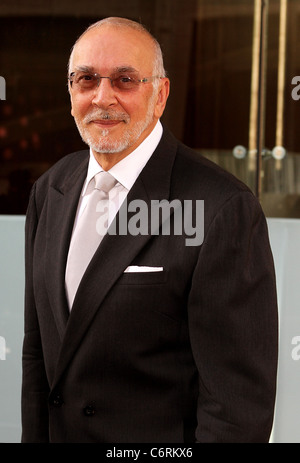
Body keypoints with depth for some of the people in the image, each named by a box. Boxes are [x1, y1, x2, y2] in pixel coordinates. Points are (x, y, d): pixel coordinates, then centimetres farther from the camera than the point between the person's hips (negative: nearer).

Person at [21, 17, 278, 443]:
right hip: (58, 431, 6)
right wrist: (33, 436, 3)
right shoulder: (50, 190, 1)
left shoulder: (224, 210, -22)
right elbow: (38, 347, 6)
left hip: (166, 436, -5)